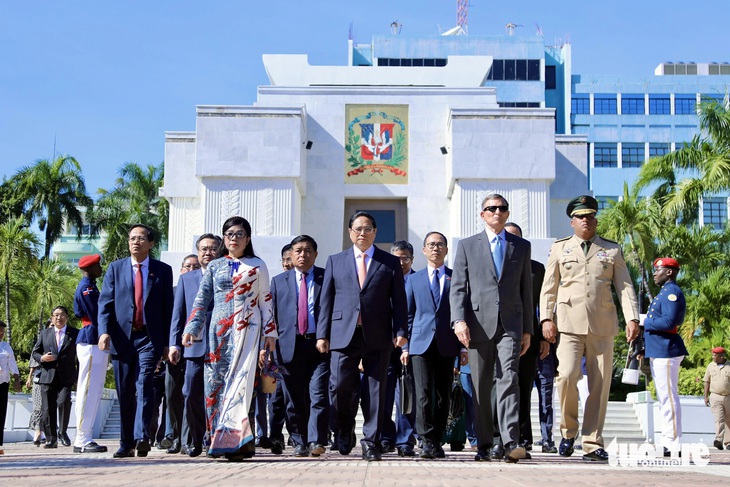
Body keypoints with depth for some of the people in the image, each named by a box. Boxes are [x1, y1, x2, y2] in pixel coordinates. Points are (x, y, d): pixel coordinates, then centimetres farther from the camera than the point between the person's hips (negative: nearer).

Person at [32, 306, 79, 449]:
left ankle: (62, 432, 0)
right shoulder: (44, 334, 14)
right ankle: (51, 439, 10)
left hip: (66, 377, -2)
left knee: (64, 402, -21)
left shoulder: (75, 334, 8)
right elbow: (35, 352, 16)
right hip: (47, 376, 2)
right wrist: (42, 358, -7)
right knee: (48, 408, 1)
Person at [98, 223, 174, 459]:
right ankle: (126, 443, 13)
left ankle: (142, 437, -25)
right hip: (122, 338, 2)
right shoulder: (115, 268, 10)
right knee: (125, 392, 6)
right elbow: (105, 302, 5)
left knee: (144, 385, -17)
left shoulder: (163, 270, 8)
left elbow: (168, 307, 8)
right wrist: (104, 331, -11)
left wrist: (167, 341, 3)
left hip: (149, 338, -2)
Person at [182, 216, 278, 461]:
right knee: (216, 381, -2)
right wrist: (191, 328, 0)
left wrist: (270, 333, 5)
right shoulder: (214, 267, 14)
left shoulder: (257, 266, 10)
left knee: (240, 377, -15)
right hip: (219, 330, 3)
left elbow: (265, 300, 10)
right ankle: (219, 438, 3)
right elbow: (201, 300, 11)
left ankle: (236, 438, -19)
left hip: (247, 328, -3)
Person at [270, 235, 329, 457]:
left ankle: (316, 441, -12)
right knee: (295, 399, 4)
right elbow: (271, 315, 13)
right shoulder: (279, 281, 15)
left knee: (318, 394, -12)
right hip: (290, 346, 2)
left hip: (320, 344, -2)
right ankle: (300, 443, 12)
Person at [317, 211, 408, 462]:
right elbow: (326, 300, 10)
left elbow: (399, 300, 7)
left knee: (375, 390, 0)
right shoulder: (335, 261, 14)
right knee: (340, 387, -6)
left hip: (377, 337, 0)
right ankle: (345, 430, 20)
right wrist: (322, 334, 2)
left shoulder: (390, 262, 11)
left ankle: (371, 442, 8)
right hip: (344, 335, 1)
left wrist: (400, 331, -5)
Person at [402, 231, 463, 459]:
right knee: (423, 394, -11)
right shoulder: (414, 280, 15)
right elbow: (408, 314, 13)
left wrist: (464, 346, 1)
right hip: (421, 344, 0)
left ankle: (437, 441, 11)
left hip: (447, 345, 0)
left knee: (443, 396, 3)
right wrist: (405, 346, 5)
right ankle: (427, 442, -13)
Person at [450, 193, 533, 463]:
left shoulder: (521, 246, 14)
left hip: (510, 324, 0)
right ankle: (484, 445, 11)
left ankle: (511, 443, -21)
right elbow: (458, 287, 4)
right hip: (478, 324, 0)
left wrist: (527, 329, 12)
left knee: (508, 380, -15)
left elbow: (526, 290, 15)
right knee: (481, 387, 4)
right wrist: (459, 320, -10)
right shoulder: (467, 246, 11)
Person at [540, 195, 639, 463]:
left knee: (599, 386, -1)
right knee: (567, 375, -19)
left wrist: (632, 318, -4)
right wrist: (546, 318, -2)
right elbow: (548, 288, 11)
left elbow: (624, 286, 9)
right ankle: (568, 430, 3)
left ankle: (593, 444, 6)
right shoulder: (559, 248, 13)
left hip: (602, 326, 1)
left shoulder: (612, 250, 15)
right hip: (569, 324, -1)